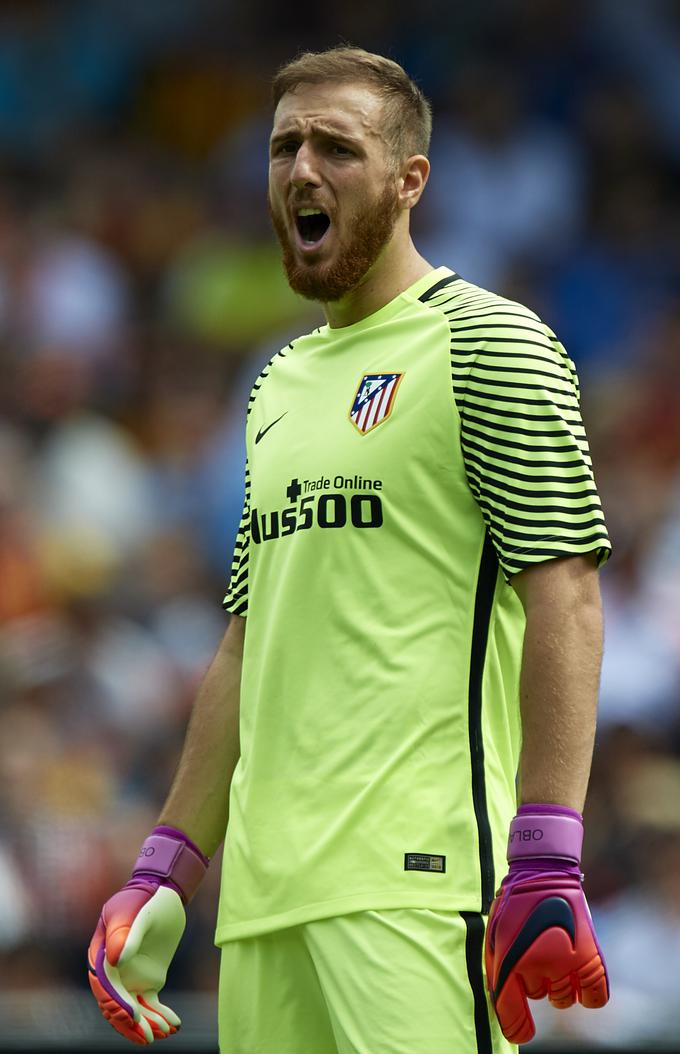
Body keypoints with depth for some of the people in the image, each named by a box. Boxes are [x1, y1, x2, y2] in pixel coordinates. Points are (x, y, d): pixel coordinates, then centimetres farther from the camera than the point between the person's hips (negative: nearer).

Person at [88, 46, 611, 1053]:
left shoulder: (485, 341, -1)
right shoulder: (280, 386, 22)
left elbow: (564, 593, -10)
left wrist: (546, 865, -19)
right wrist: (164, 873, 19)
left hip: (415, 875, -7)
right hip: (265, 889, 7)